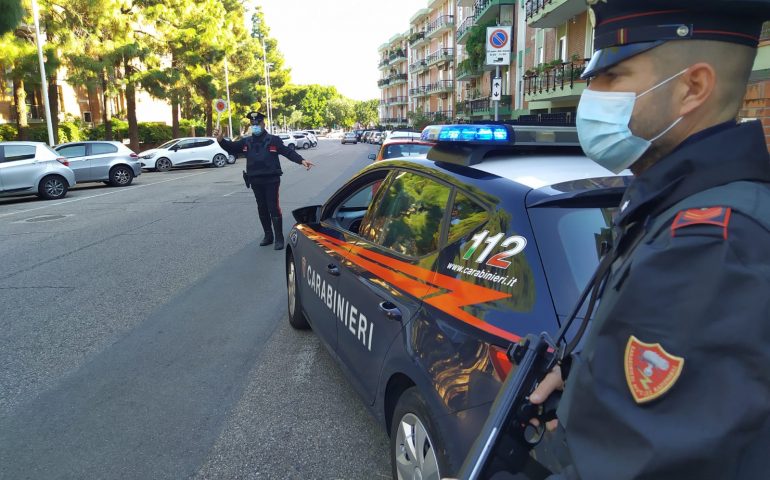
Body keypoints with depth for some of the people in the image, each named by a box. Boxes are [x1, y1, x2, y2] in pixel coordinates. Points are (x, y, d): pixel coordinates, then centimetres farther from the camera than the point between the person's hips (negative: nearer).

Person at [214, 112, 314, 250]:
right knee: (262, 209, 11)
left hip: (271, 180, -4)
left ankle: (279, 238, 0)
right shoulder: (246, 141, 8)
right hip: (256, 181, 5)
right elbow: (231, 147, 9)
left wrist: (302, 160, -21)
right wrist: (221, 140, -10)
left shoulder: (273, 140, -4)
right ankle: (268, 236, 23)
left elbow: (288, 152, -8)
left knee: (274, 208, -6)